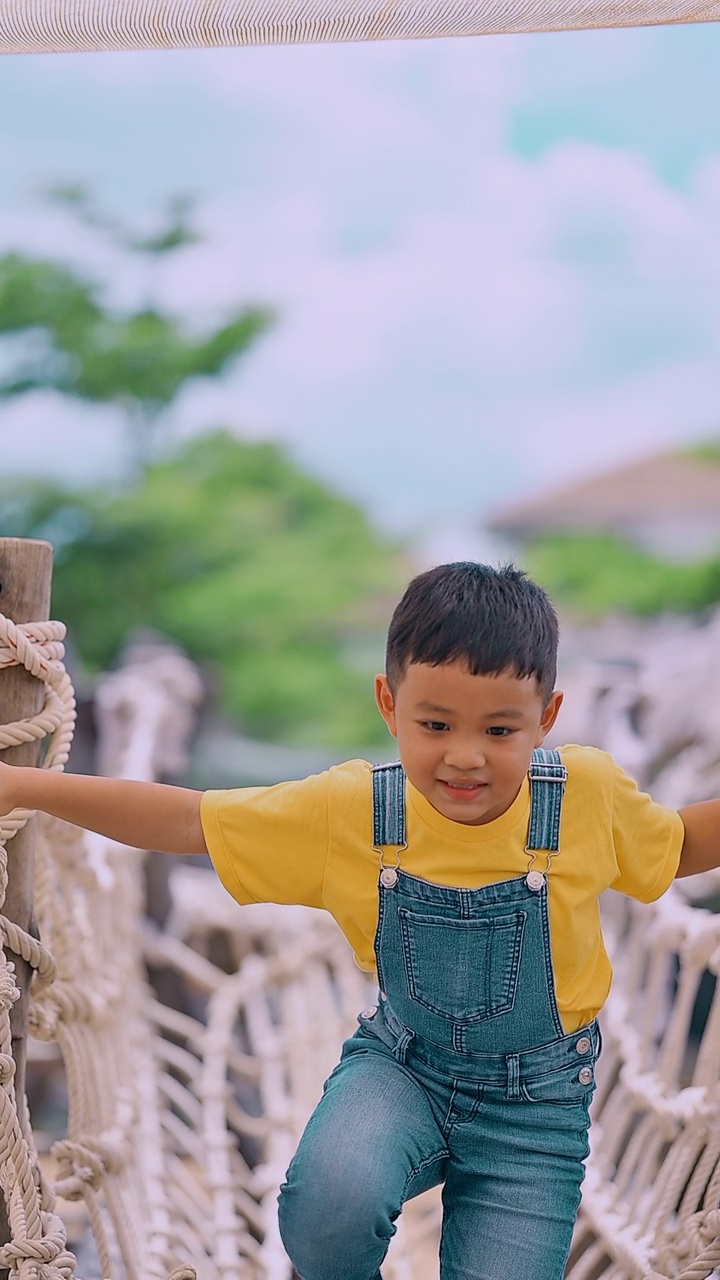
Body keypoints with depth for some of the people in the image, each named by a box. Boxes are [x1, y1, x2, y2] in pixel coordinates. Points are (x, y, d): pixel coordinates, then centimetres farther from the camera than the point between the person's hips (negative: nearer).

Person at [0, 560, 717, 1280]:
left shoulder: (590, 795, -16)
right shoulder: (350, 812, -16)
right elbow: (187, 822, -11)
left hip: (533, 1100, 1)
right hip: (402, 1064, 0)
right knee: (331, 1200, -31)